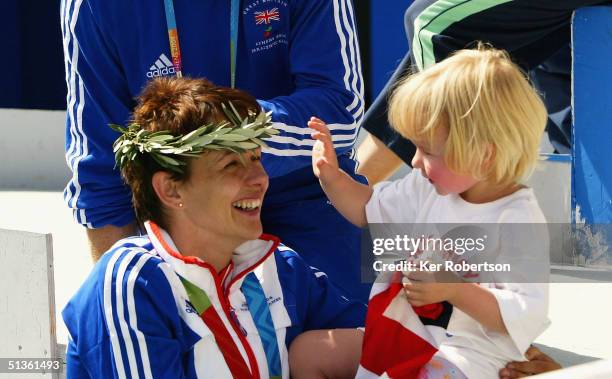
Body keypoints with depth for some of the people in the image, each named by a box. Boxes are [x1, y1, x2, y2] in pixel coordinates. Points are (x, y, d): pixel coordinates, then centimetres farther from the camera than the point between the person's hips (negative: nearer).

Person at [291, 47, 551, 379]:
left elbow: (526, 316, -26)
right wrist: (332, 177, 1)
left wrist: (452, 289, -31)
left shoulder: (518, 222, -22)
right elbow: (369, 209, 19)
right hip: (397, 330, 8)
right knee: (306, 351, 5)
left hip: (462, 352, -8)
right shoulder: (430, 188, 2)